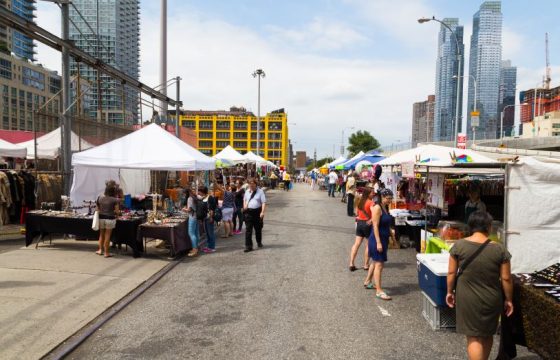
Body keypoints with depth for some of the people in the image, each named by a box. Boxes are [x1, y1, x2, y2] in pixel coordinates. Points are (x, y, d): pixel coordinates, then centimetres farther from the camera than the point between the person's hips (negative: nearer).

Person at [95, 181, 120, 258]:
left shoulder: (100, 198, 0)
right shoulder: (115, 200, -13)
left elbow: (98, 209, 6)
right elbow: (117, 211, -13)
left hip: (101, 218, 4)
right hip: (110, 219, -4)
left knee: (101, 234, 20)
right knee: (107, 236, 4)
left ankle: (100, 250, 26)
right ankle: (106, 252, 11)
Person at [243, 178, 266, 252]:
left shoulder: (260, 191, -4)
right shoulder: (247, 192, 10)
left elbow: (264, 202, -9)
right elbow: (244, 199, 26)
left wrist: (262, 212, -19)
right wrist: (244, 206, 6)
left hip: (257, 211, -2)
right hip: (248, 212, 2)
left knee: (258, 229, 14)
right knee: (248, 230, -5)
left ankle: (259, 242, 37)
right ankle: (248, 246, -4)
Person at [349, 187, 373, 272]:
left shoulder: (360, 202, 7)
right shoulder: (370, 203, -15)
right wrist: (371, 220, -15)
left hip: (359, 223, 7)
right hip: (367, 224, -6)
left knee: (356, 244, 7)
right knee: (368, 245, 7)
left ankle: (351, 263, 5)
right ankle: (366, 265, 13)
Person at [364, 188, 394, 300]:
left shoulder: (386, 208, 10)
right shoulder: (377, 208, -16)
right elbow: (375, 226, -20)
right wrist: (378, 242, -24)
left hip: (384, 239, 9)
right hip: (377, 239, -9)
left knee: (376, 261, 20)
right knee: (379, 264, -9)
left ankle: (368, 281, 36)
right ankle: (379, 291, -7)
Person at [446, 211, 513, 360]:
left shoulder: (459, 245, -10)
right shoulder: (500, 249, -9)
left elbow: (451, 272, -5)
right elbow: (506, 278, -5)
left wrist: (449, 292, 8)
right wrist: (508, 299, 8)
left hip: (468, 299, -2)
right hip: (492, 299, 2)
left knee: (473, 337, 6)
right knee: (488, 334, 22)